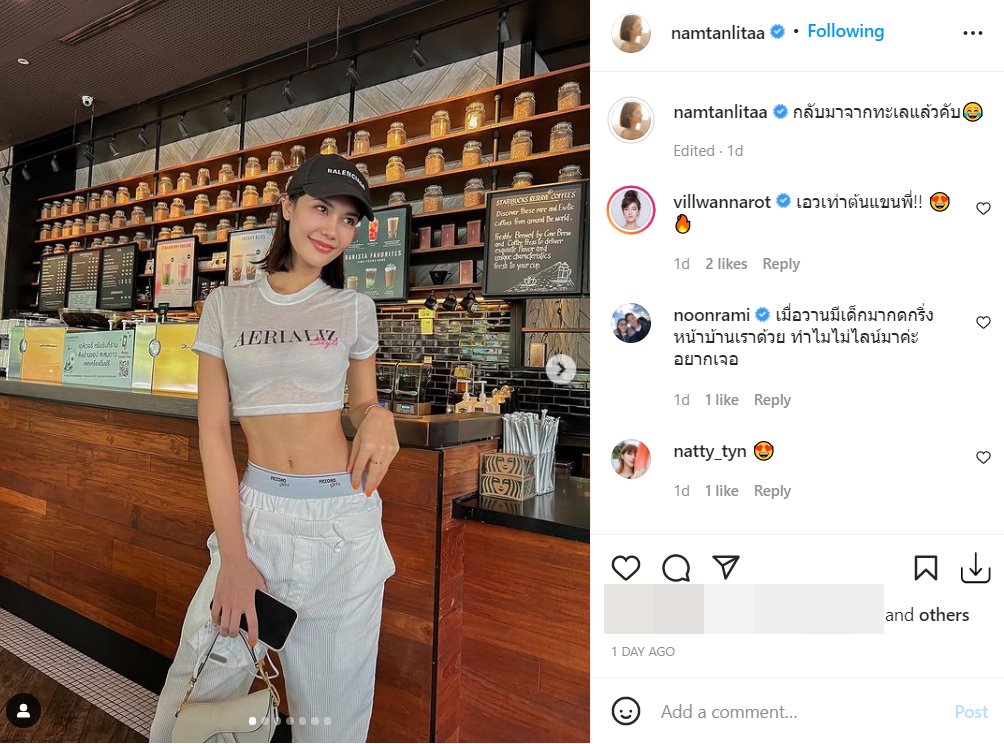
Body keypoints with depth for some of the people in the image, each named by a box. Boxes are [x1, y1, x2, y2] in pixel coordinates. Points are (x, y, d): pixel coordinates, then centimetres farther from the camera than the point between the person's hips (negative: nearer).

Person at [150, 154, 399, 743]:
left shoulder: (355, 309, 3)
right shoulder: (226, 306, 3)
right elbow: (213, 429, 0)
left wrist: (379, 415, -12)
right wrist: (233, 557, -7)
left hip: (344, 518, 0)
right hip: (256, 509, 1)